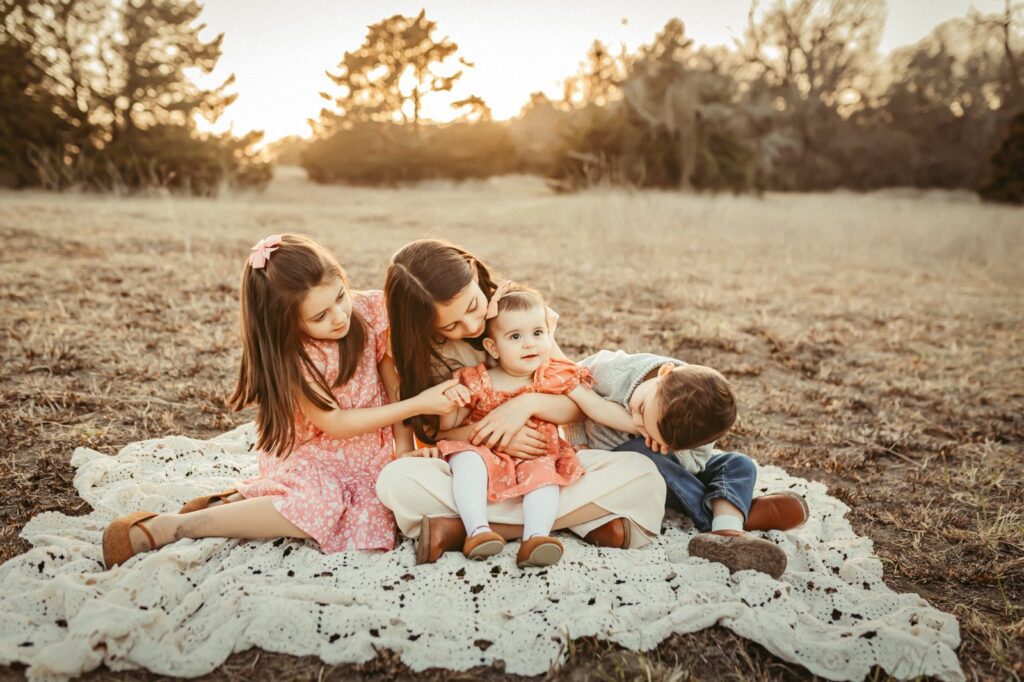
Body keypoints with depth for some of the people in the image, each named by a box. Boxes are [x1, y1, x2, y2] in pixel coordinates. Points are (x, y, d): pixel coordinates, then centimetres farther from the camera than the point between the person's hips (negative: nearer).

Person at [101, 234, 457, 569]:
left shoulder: (370, 311, -12)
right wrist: (418, 404, -24)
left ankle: (237, 500, -5)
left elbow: (394, 382, -5)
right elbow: (335, 424, -20)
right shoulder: (291, 359, -21)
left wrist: (405, 447, -13)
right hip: (308, 453, -5)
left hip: (369, 451, 5)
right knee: (319, 505, -34)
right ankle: (168, 528, -19)